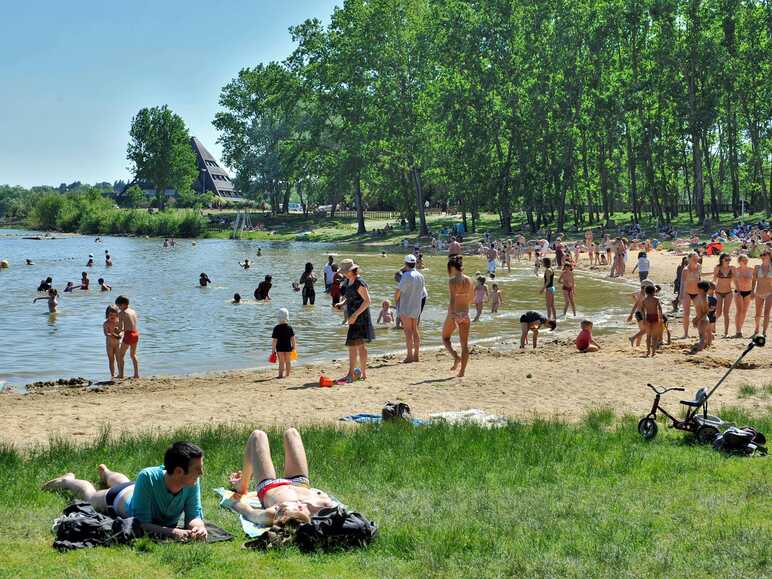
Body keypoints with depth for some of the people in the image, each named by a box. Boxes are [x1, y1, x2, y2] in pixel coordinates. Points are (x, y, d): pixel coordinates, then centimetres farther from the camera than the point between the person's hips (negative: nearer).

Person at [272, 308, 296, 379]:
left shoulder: (277, 328, -14)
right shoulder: (289, 327, -4)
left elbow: (274, 340, -13)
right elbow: (293, 338, -1)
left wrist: (273, 349, -6)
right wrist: (293, 346, 11)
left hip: (280, 347, -3)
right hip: (288, 346, 3)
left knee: (281, 362, 2)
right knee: (288, 361, 13)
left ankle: (281, 374, 3)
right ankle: (287, 374, 20)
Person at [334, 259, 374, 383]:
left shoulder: (359, 283, -17)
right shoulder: (348, 281, 12)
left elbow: (367, 301, -19)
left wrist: (355, 315, -22)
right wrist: (342, 303, 3)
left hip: (360, 317, -10)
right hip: (354, 317, 10)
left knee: (352, 344, -13)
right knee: (361, 346, 14)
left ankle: (351, 375, -15)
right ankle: (363, 373, 20)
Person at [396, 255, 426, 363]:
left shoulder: (406, 276, -17)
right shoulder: (420, 276, 6)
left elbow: (399, 291, -15)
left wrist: (397, 299, 3)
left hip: (406, 307, -7)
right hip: (416, 307, 7)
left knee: (408, 331, -6)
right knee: (415, 330, 12)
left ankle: (410, 356, -8)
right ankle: (416, 355, 14)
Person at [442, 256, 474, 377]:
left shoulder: (453, 280, -13)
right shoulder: (469, 280, 5)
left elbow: (452, 299, -22)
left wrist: (452, 316, -28)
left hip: (454, 314, -5)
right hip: (465, 313, 5)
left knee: (445, 338, 17)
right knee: (464, 343, 8)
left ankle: (455, 356, -7)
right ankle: (462, 371, 6)